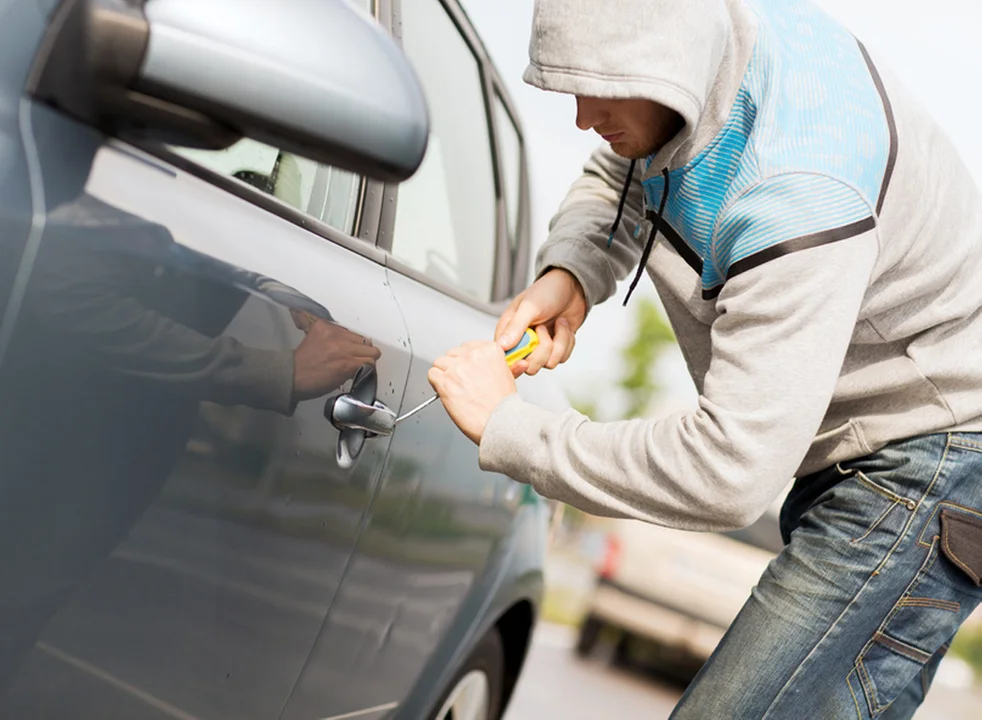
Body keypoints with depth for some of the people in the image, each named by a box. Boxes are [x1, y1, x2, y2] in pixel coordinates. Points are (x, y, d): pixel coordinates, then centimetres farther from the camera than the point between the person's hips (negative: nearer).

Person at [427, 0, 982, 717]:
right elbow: (614, 179, 14)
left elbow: (729, 475, -37)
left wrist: (509, 428, -29)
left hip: (924, 453, -10)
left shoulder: (797, 196, -35)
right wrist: (568, 273, -9)